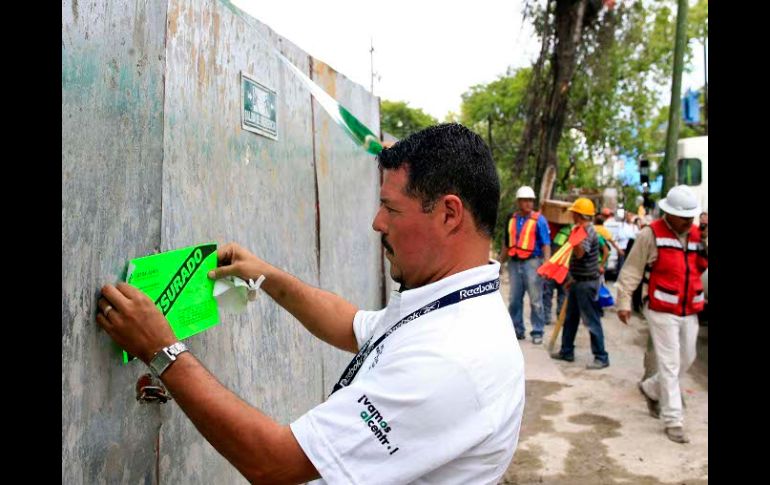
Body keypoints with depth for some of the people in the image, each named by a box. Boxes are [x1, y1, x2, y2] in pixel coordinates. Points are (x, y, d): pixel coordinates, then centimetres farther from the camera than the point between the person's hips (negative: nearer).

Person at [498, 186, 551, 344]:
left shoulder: (539, 219, -3)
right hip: (514, 263, 5)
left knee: (535, 300, -1)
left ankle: (537, 332, 7)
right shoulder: (511, 219, 11)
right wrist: (500, 261, 19)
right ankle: (517, 330, 20)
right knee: (515, 299, 10)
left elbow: (546, 244, -7)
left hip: (532, 262, -5)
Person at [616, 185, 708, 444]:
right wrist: (624, 301, -15)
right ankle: (673, 421, 6)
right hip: (662, 311, -6)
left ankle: (651, 388, 40)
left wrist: (704, 242, -4)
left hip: (689, 311, 6)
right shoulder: (651, 234, -12)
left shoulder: (697, 234, 6)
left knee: (687, 359, 17)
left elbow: (703, 266, 9)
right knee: (670, 365, -2)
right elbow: (632, 270, -11)